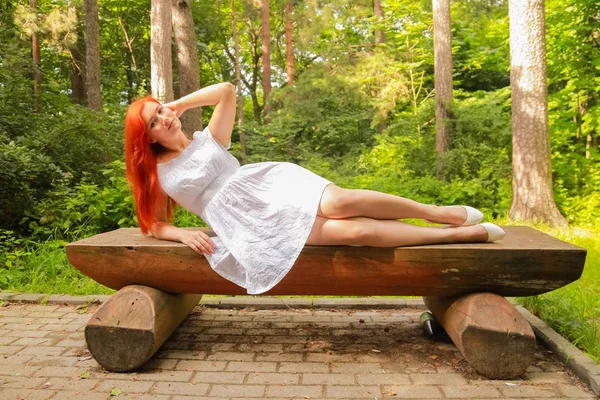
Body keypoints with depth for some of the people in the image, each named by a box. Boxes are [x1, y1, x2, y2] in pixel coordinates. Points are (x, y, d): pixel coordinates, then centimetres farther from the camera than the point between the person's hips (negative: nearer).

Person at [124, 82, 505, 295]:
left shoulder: (207, 139, 14)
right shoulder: (158, 175, 12)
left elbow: (227, 90, 7)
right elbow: (155, 224, 11)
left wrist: (180, 103, 12)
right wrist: (183, 234, -9)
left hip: (270, 185, 2)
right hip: (251, 225, -2)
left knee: (337, 203, -32)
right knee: (349, 231, -22)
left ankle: (442, 212, -13)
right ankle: (467, 234, -17)